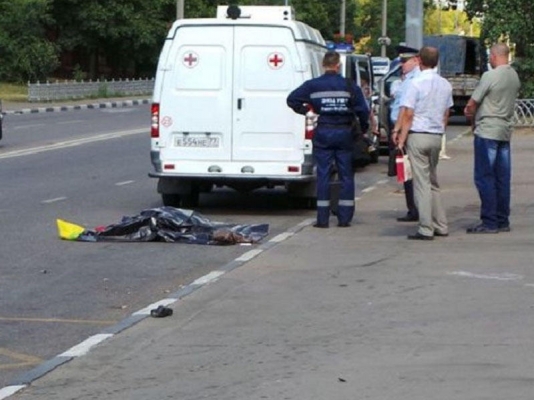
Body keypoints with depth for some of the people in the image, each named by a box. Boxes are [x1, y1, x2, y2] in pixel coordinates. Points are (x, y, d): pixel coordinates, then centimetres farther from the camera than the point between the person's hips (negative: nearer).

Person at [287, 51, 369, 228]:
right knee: (346, 175, 8)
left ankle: (323, 218, 0)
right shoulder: (350, 86, -1)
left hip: (323, 133, 0)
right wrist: (364, 127, 12)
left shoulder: (313, 85, -2)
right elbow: (362, 109, -3)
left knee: (323, 175, 3)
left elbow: (292, 99, -5)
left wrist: (304, 110, 9)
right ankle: (344, 217, 8)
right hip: (344, 133, 1)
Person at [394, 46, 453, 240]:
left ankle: (426, 229, -5)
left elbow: (408, 114, -12)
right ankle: (440, 226, 15)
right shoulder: (445, 85, 8)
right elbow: (446, 114, 14)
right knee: (433, 182, 16)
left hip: (418, 135, -6)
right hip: (437, 137, 6)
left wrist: (402, 138, -7)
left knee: (422, 183, -4)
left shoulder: (416, 83, -11)